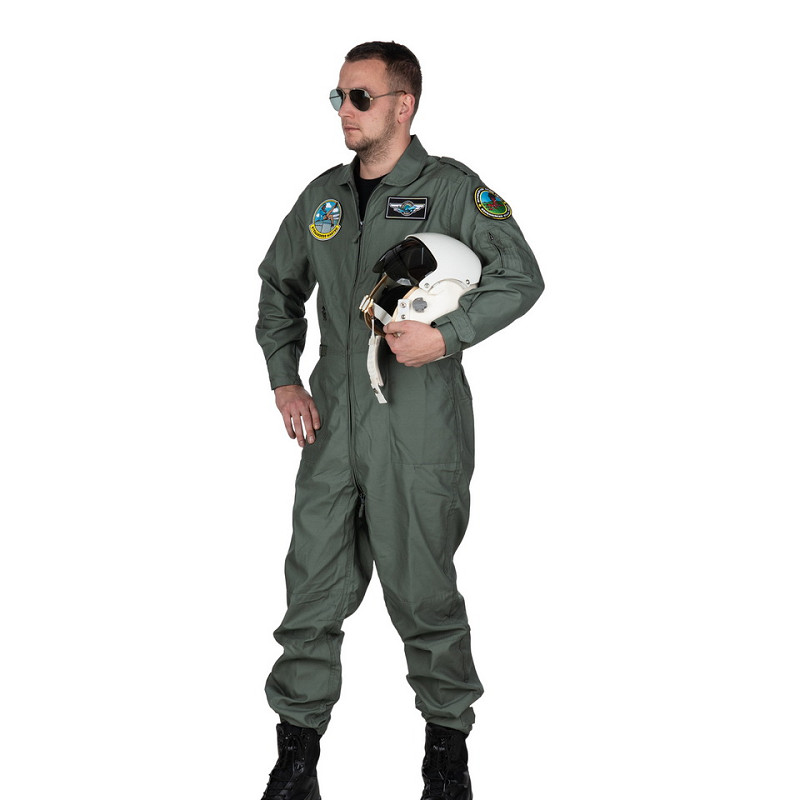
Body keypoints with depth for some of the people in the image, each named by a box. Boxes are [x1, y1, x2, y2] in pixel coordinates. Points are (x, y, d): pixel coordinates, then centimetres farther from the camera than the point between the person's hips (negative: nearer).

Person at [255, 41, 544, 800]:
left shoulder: (451, 188, -4)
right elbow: (279, 286, 22)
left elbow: (521, 277, -6)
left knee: (424, 594, 4)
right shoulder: (324, 194, 12)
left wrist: (446, 336, -18)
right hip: (332, 426, 5)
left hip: (418, 436, -4)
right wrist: (284, 380, 11)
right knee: (313, 588, 6)